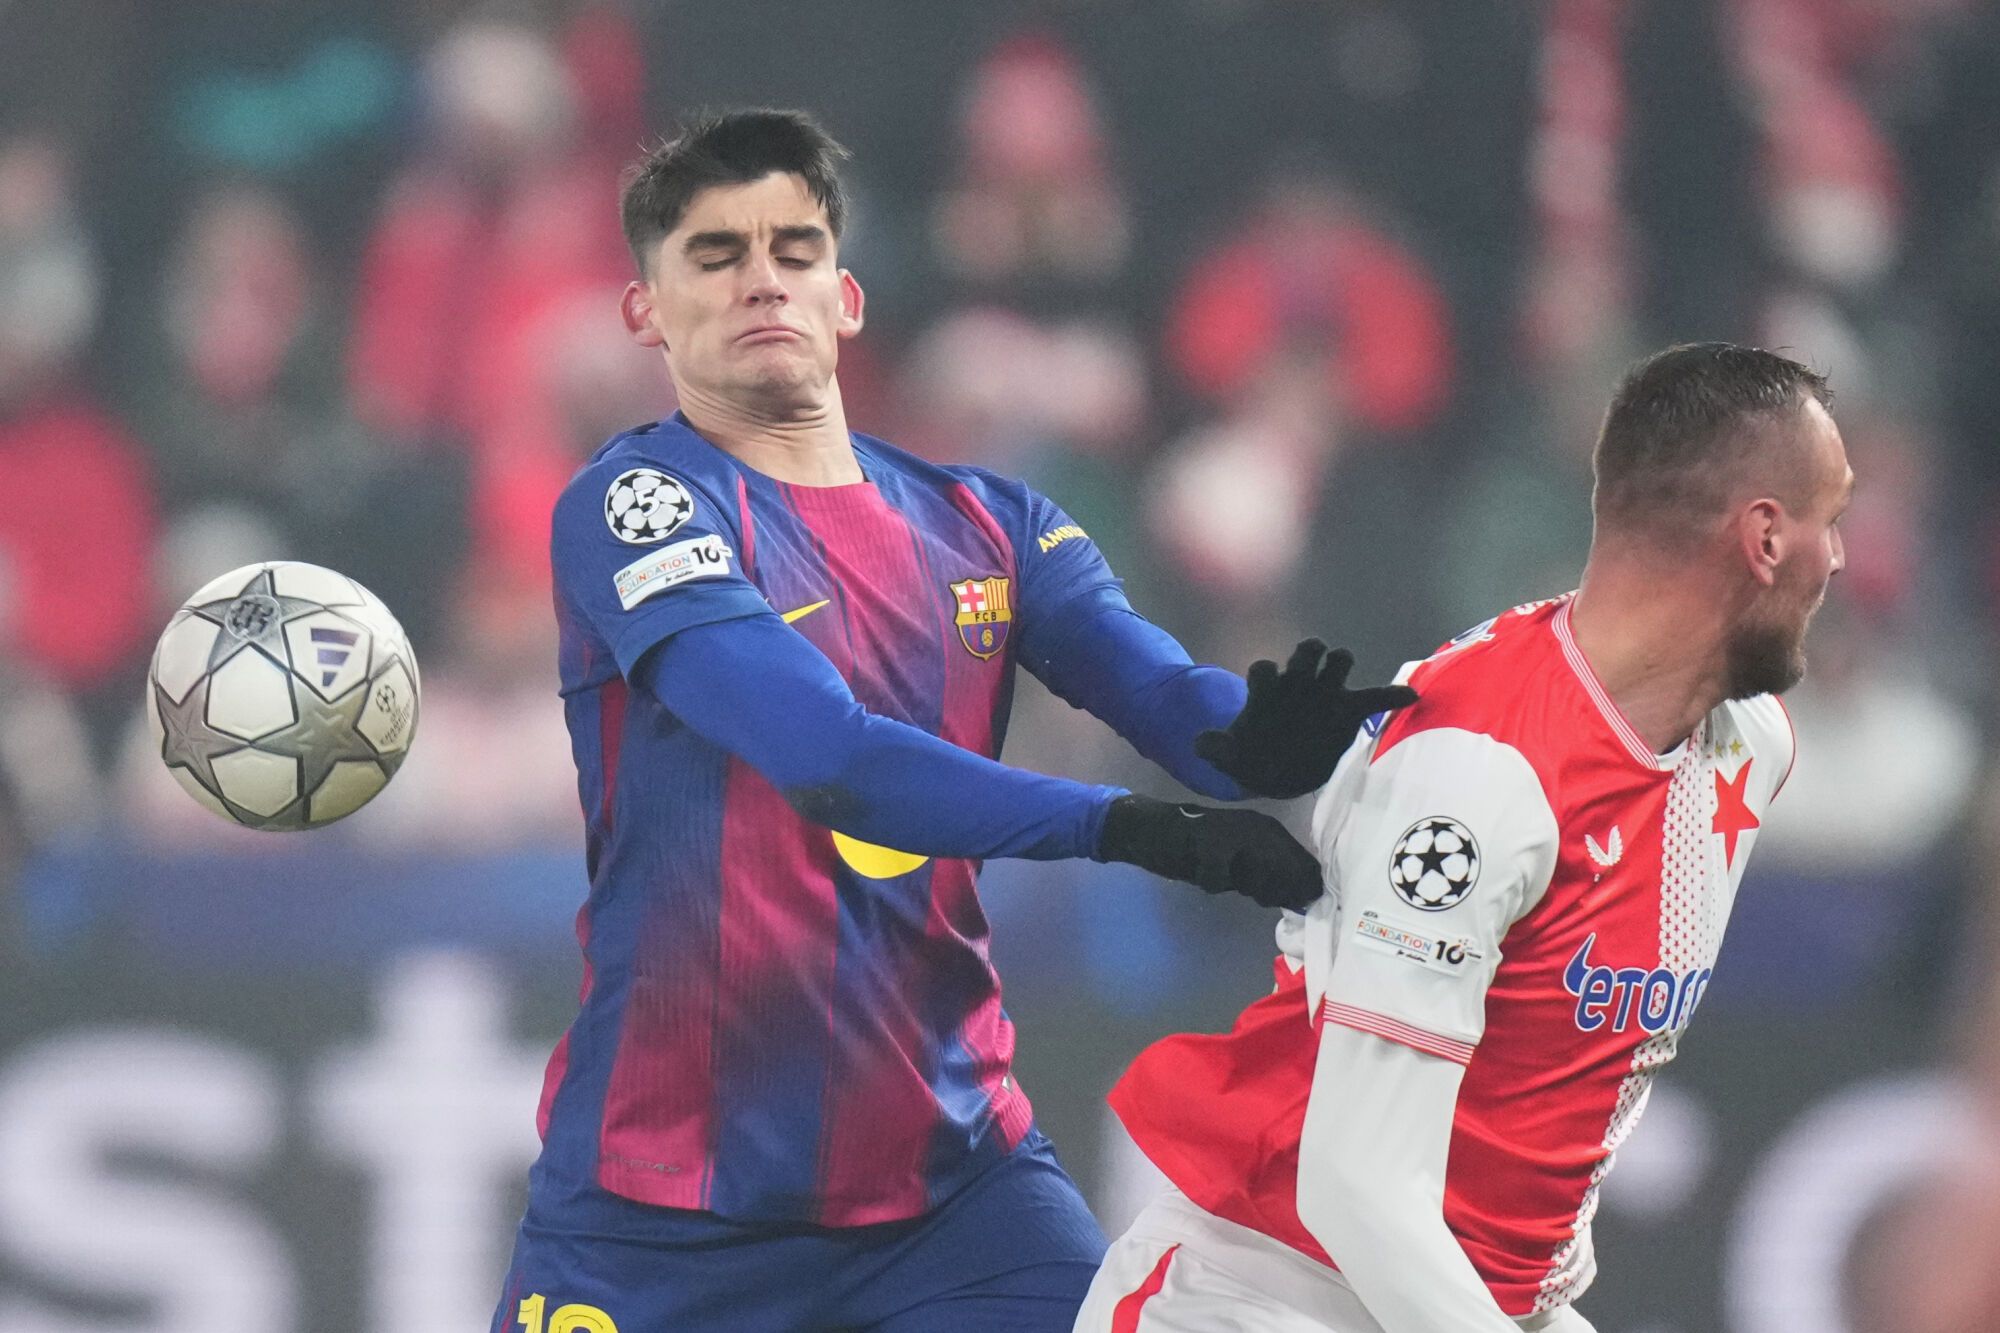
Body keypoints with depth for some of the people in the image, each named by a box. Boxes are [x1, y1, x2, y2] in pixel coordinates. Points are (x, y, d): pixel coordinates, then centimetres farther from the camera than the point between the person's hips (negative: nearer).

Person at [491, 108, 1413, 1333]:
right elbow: (830, 757, -23)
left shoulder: (984, 525, 10)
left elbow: (1167, 692, -6)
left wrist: (1260, 738, -30)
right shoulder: (632, 508, -9)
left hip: (954, 1175, 4)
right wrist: (1130, 827, -32)